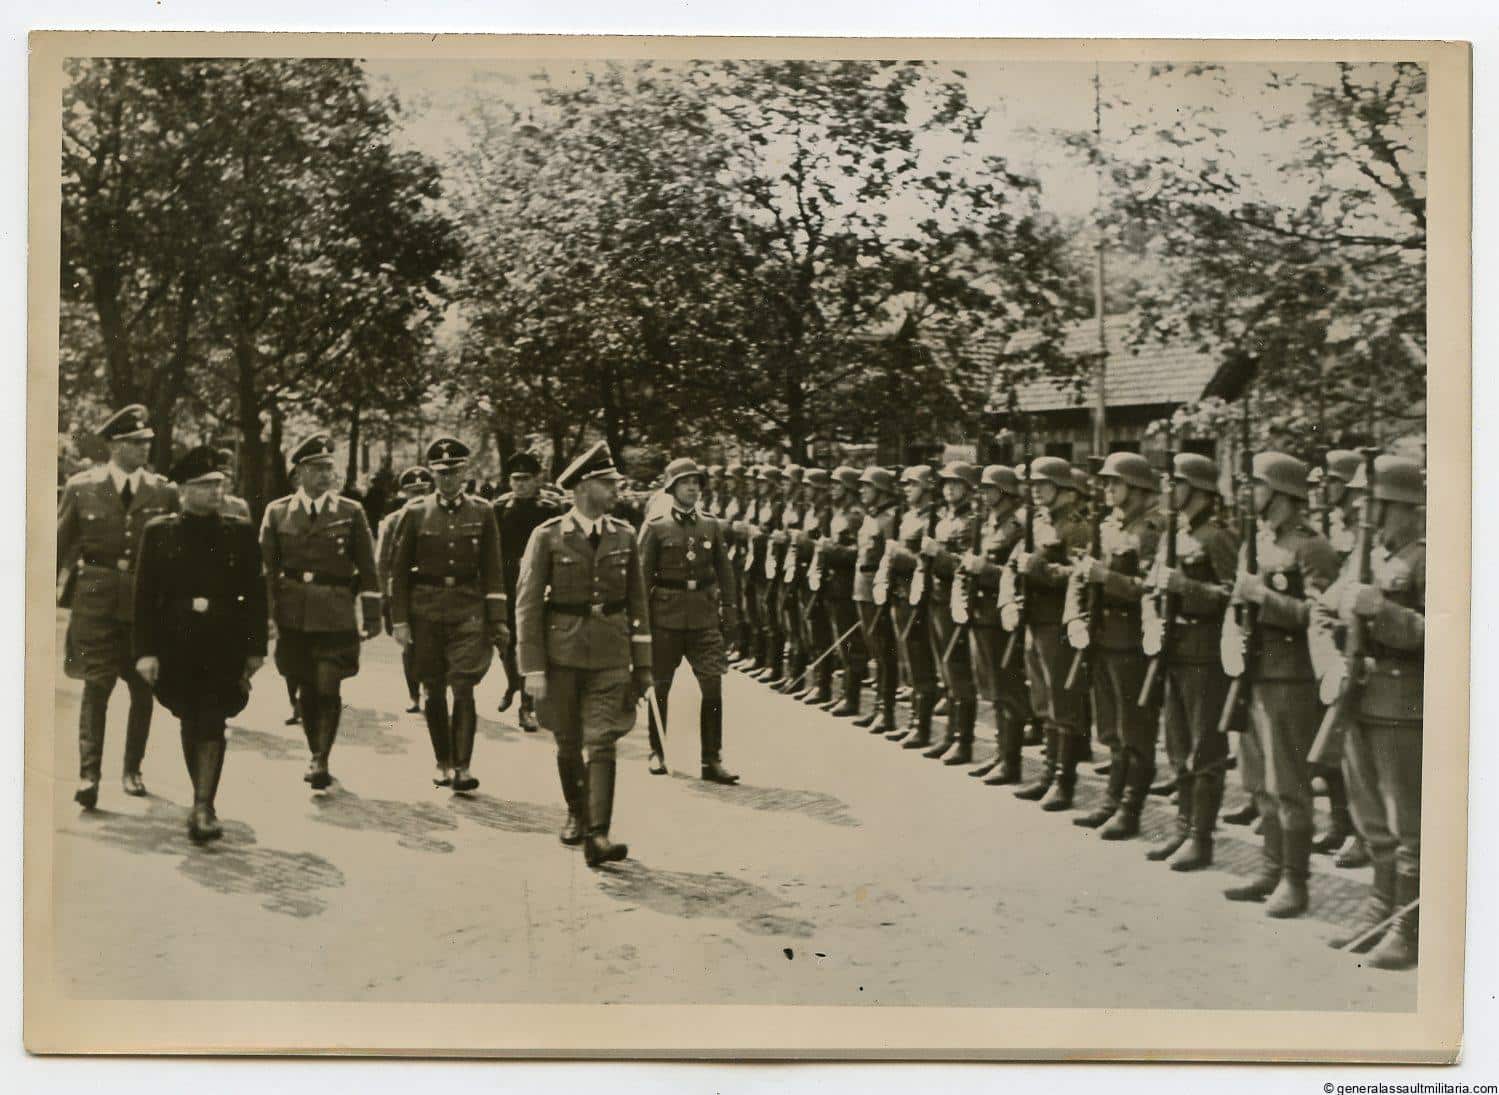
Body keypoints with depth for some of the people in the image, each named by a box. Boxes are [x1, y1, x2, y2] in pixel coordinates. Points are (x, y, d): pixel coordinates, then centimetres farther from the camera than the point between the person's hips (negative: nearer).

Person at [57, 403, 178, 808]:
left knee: (143, 688, 8)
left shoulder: (164, 492, 4)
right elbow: (60, 546, 7)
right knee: (97, 684, -8)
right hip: (96, 596, -2)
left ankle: (132, 770, 21)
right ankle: (88, 775, -7)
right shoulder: (81, 487, 1)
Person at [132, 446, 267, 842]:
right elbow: (145, 596, 1)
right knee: (190, 722, 11)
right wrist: (146, 650, -5)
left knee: (212, 723, -9)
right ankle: (203, 802, 26)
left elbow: (255, 593, 4)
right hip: (177, 644, 1)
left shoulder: (241, 532, 3)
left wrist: (256, 648, 2)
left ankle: (204, 808, -9)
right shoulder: (158, 532, 2)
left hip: (224, 644, -1)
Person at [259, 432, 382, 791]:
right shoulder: (277, 512, 6)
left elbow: (367, 569, 4)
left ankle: (321, 762, -4)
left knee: (328, 689, -9)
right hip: (293, 616, 2)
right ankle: (315, 756, 23)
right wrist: (266, 613, 3)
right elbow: (267, 566, 8)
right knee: (306, 690, 9)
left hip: (336, 617, -2)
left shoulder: (351, 512, 2)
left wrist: (372, 616, 1)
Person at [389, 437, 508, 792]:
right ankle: (443, 764, 19)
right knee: (433, 690, 7)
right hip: (426, 610, 1)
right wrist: (400, 621, 0)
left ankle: (463, 768, -6)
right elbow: (399, 570, 5)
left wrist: (498, 619, 1)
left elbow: (492, 570, 5)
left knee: (463, 688, -9)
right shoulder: (416, 513, 4)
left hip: (468, 607, -1)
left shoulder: (482, 512, 4)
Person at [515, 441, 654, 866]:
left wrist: (642, 664, 9)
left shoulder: (624, 536, 5)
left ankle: (597, 836, -11)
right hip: (562, 653, -1)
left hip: (610, 657, 1)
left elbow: (638, 603, 11)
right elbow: (528, 604, -5)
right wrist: (533, 668, -9)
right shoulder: (548, 537, -5)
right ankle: (576, 813, 35)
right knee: (568, 744, 12)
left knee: (602, 745, -8)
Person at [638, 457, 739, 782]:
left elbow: (724, 570, 12)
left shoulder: (711, 526, 7)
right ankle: (657, 752, 26)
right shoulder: (655, 527, -3)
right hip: (666, 617, -2)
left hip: (704, 617, 2)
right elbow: (642, 575, -3)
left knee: (713, 685, -5)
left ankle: (712, 759, 1)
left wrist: (729, 609, 7)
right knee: (659, 686, 9)